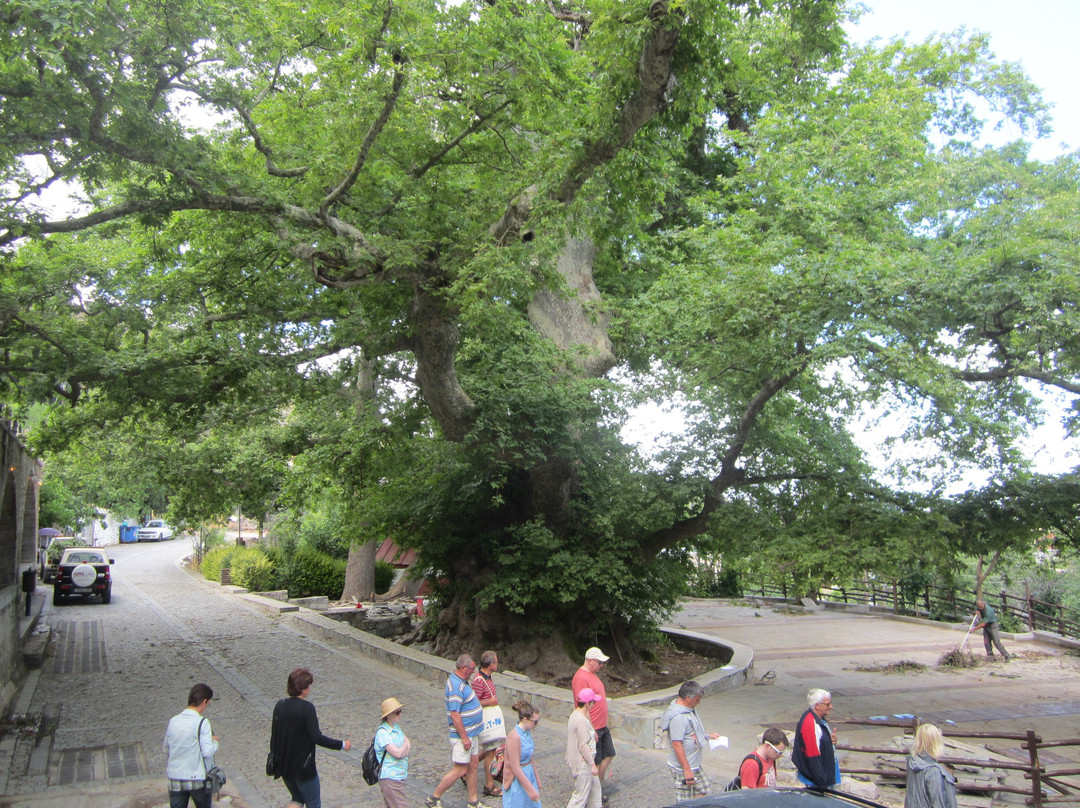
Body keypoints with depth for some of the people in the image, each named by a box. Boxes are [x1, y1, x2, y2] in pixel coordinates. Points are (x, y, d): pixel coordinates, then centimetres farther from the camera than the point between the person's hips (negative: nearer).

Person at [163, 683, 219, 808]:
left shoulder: (173, 721, -2)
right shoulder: (202, 722, -17)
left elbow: (165, 749, 9)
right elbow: (208, 752, -19)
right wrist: (214, 741, -1)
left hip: (174, 780, 4)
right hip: (198, 779, -3)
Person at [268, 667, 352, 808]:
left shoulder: (279, 706, -1)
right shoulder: (307, 708, -20)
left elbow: (274, 736, 6)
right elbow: (317, 737, -22)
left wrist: (276, 760, 19)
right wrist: (342, 745, -12)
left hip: (283, 764, 6)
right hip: (303, 767, -6)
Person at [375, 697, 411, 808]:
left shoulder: (396, 727, 9)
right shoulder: (382, 733, -20)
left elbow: (408, 747, 10)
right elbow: (398, 753, -24)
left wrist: (403, 750, -12)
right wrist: (405, 745, -5)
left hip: (399, 777, 9)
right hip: (390, 779, -9)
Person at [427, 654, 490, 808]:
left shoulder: (460, 680, 7)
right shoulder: (456, 686, -25)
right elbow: (454, 714, -27)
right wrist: (464, 737, -23)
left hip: (471, 732, 10)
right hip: (462, 734, -10)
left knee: (473, 763, 14)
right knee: (460, 769, -2)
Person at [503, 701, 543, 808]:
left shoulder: (528, 731, 0)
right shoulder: (514, 737, -26)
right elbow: (515, 768, -23)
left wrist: (536, 778, 18)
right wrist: (531, 790, -19)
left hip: (529, 774, 8)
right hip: (517, 779, -8)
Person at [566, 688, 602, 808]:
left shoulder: (575, 714, 4)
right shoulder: (581, 720, -27)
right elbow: (583, 746, -25)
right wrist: (592, 765, -18)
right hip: (582, 764, -10)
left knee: (595, 786, 24)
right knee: (581, 796, 2)